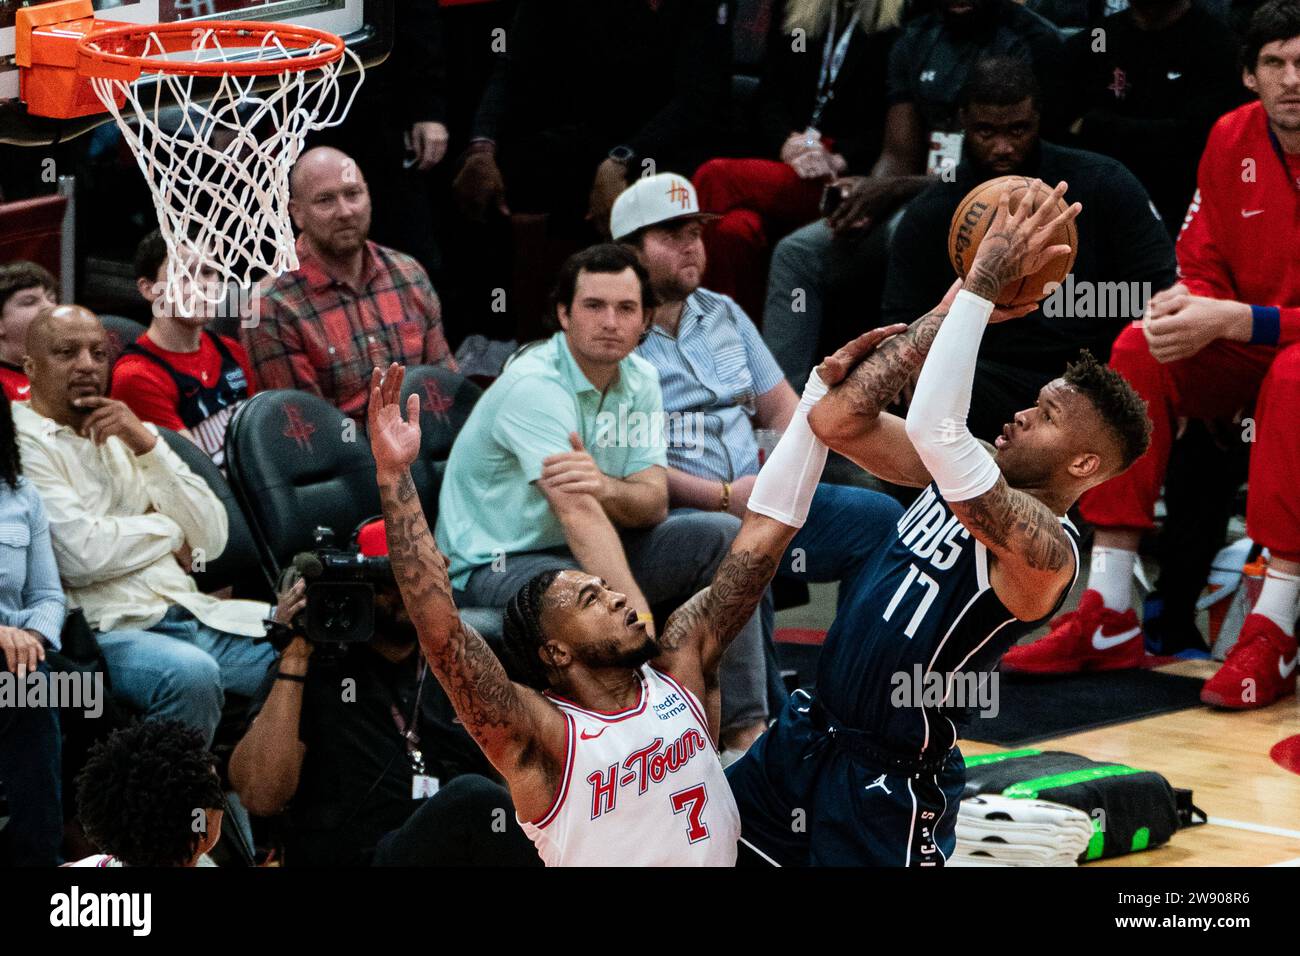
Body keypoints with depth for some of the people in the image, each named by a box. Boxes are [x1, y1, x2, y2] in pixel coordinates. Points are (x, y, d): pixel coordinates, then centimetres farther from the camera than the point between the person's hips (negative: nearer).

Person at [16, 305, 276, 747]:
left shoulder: (129, 435, 20)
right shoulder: (23, 445, -2)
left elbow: (211, 540, 10)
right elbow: (82, 556, -16)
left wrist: (148, 445, -2)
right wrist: (168, 529, 3)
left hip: (193, 611, 7)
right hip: (107, 628, -7)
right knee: (191, 674, -37)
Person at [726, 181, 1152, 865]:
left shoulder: (1044, 548, -24)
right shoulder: (968, 473, 3)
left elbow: (935, 425, -38)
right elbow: (838, 423, 1)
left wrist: (983, 285, -33)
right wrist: (950, 309, -6)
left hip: (886, 790, -8)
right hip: (807, 737, 8)